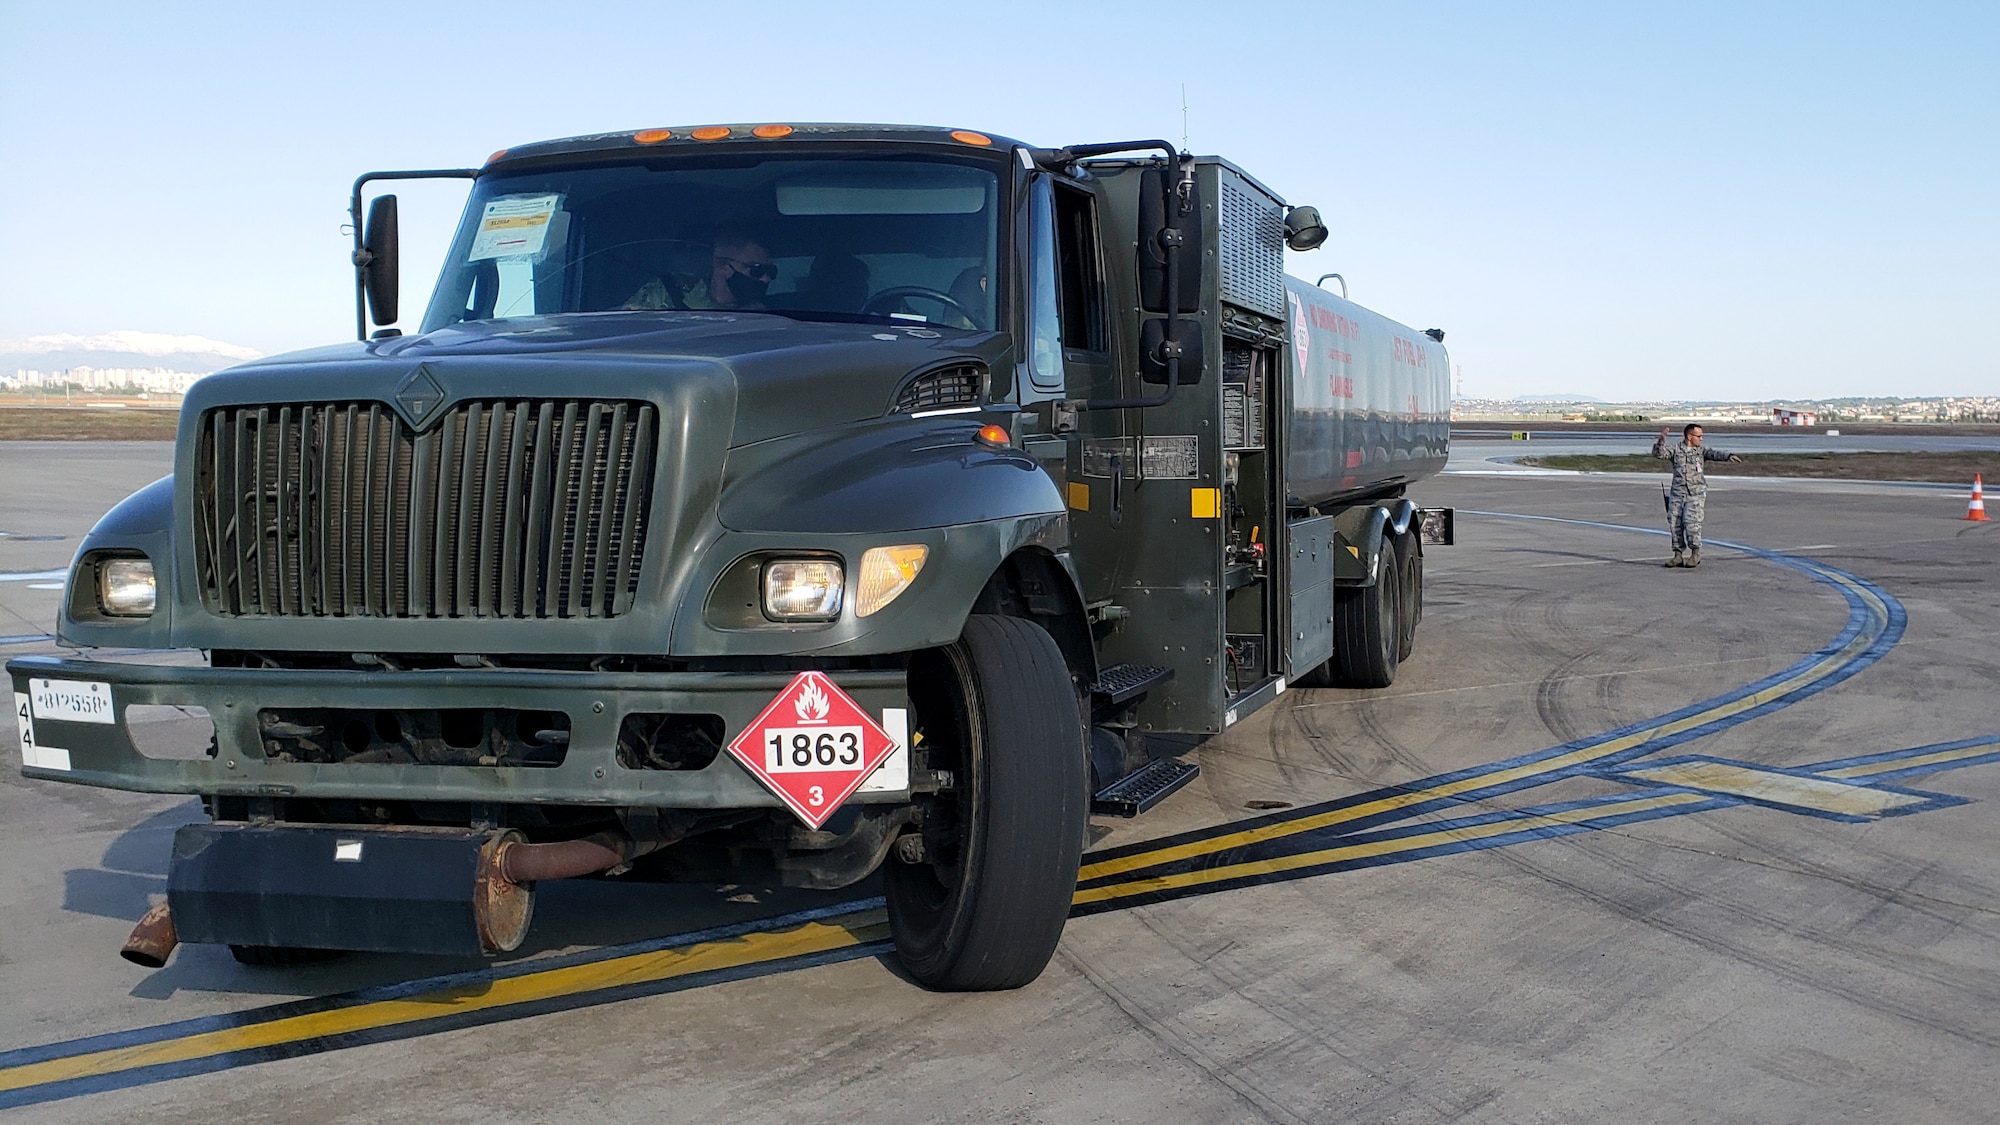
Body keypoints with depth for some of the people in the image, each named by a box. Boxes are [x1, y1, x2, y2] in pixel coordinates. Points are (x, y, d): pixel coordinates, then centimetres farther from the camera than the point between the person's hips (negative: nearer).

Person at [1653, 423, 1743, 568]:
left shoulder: (1701, 450, 6)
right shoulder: (1675, 450, 5)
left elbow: (1715, 454, -11)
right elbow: (1658, 453, -6)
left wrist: (1728, 456, -31)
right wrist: (1661, 439, -24)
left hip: (1696, 494, -2)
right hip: (1677, 494, 2)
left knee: (1691, 523, -12)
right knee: (1675, 524, 2)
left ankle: (1695, 554, 4)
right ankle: (1678, 555, 13)